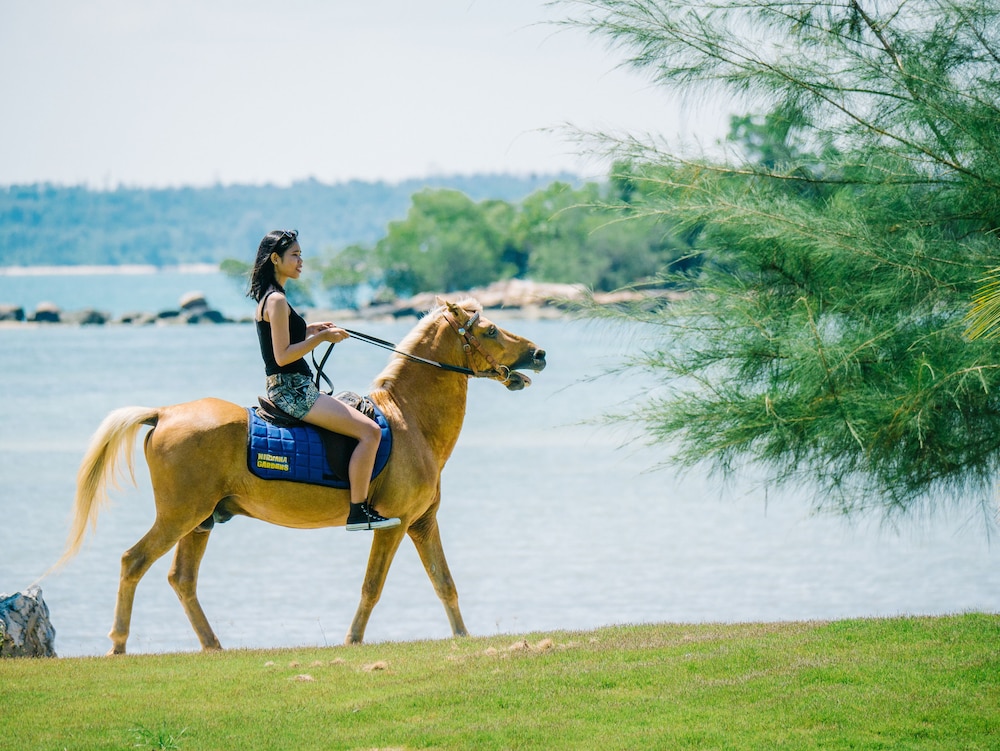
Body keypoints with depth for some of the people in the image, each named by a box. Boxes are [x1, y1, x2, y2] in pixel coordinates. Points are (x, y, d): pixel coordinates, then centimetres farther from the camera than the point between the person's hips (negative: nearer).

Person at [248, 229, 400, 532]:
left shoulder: (269, 297, 15)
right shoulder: (277, 300, -16)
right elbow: (283, 356, -22)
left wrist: (309, 329, 16)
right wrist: (322, 337, -16)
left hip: (290, 390, 11)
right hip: (291, 391, -11)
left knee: (358, 414, 24)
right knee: (370, 431, -17)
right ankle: (358, 511, -15)